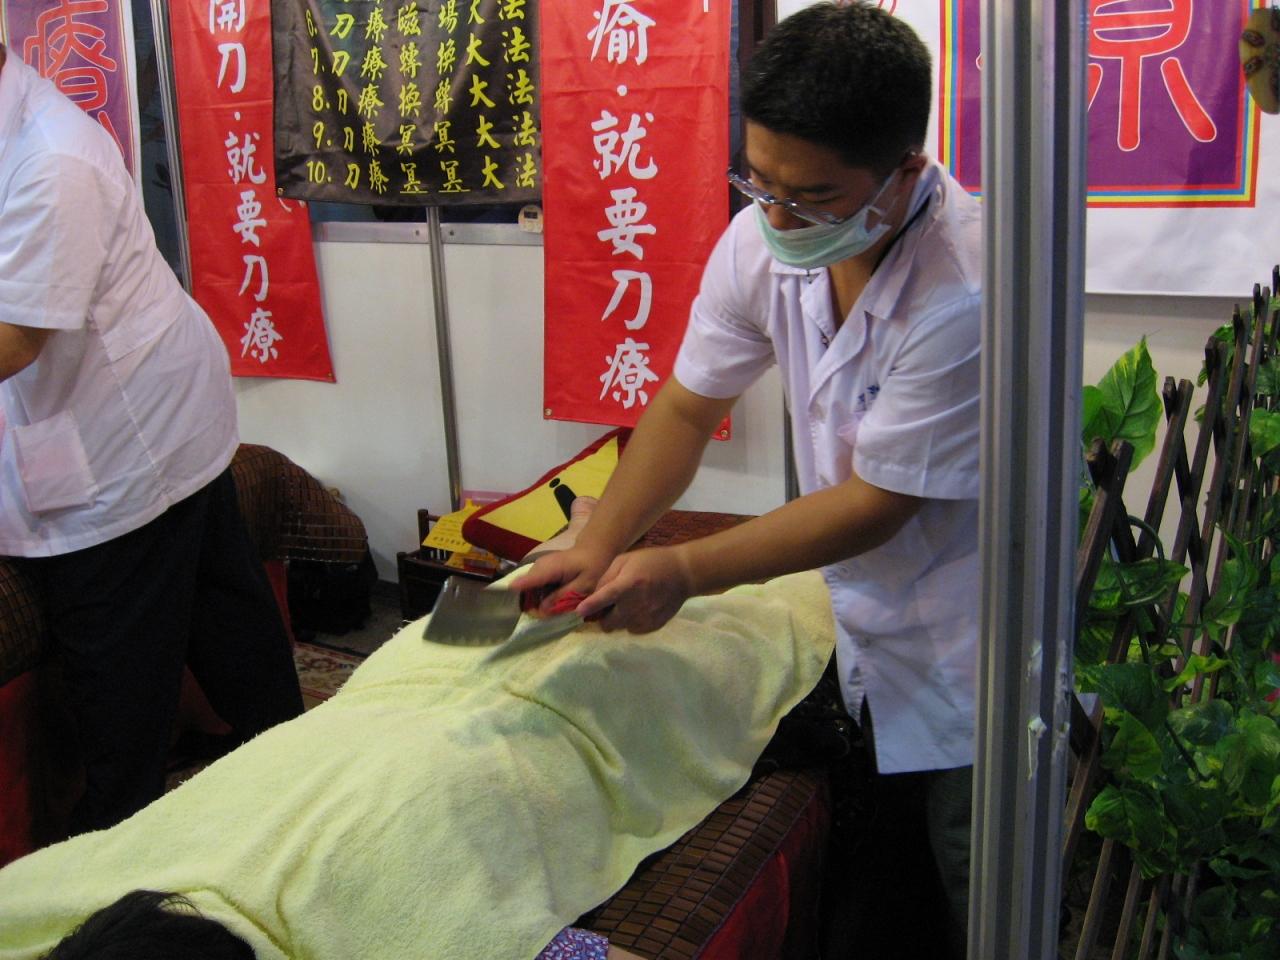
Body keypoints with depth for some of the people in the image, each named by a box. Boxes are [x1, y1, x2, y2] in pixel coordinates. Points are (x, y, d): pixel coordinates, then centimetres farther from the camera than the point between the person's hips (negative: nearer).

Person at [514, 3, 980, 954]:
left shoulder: (966, 297, -32)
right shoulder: (763, 241, -11)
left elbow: (876, 504, -24)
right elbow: (689, 406, 1)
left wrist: (683, 572, -19)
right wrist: (597, 547, -9)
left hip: (966, 669, -5)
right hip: (862, 634, 6)